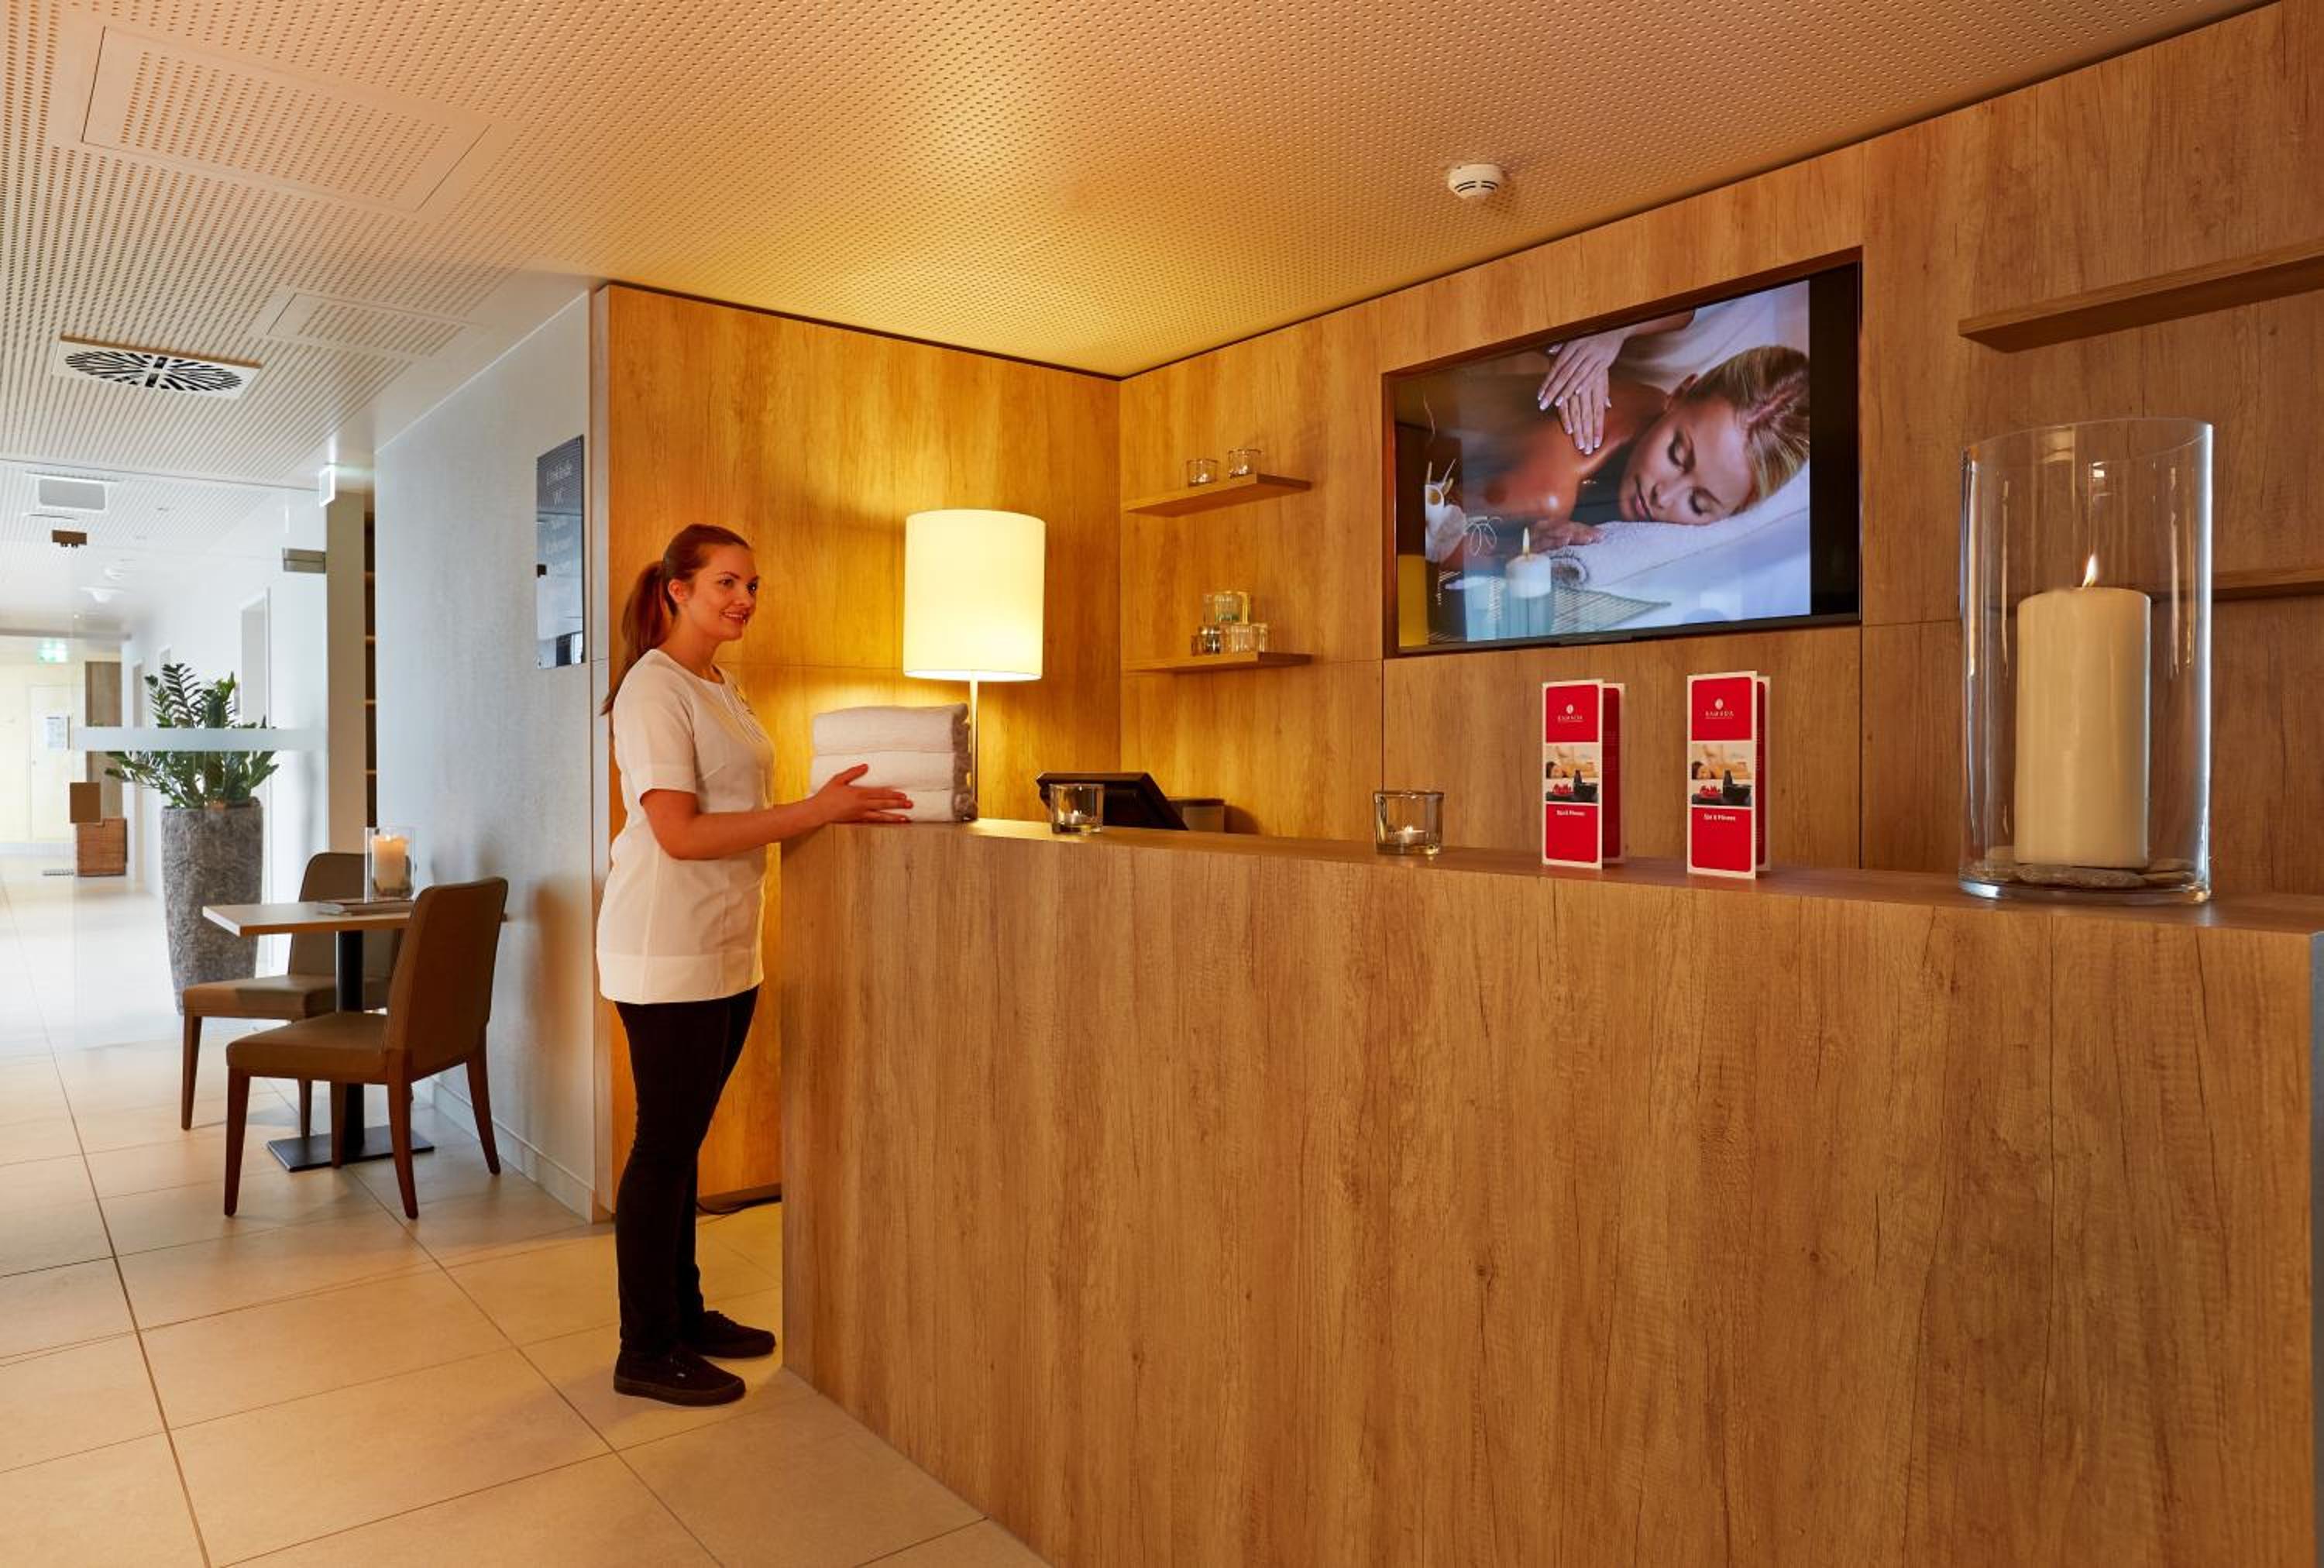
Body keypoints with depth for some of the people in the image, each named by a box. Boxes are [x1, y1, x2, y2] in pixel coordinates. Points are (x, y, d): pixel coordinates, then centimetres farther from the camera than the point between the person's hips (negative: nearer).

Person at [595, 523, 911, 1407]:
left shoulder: (722, 687, 15)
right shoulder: (654, 688, -13)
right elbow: (679, 833, -21)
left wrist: (830, 811, 6)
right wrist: (814, 813, -24)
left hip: (726, 951, 8)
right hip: (669, 957, -8)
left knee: (682, 1139, 16)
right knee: (665, 1144, 1)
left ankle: (683, 1314, 29)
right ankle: (645, 1352, 15)